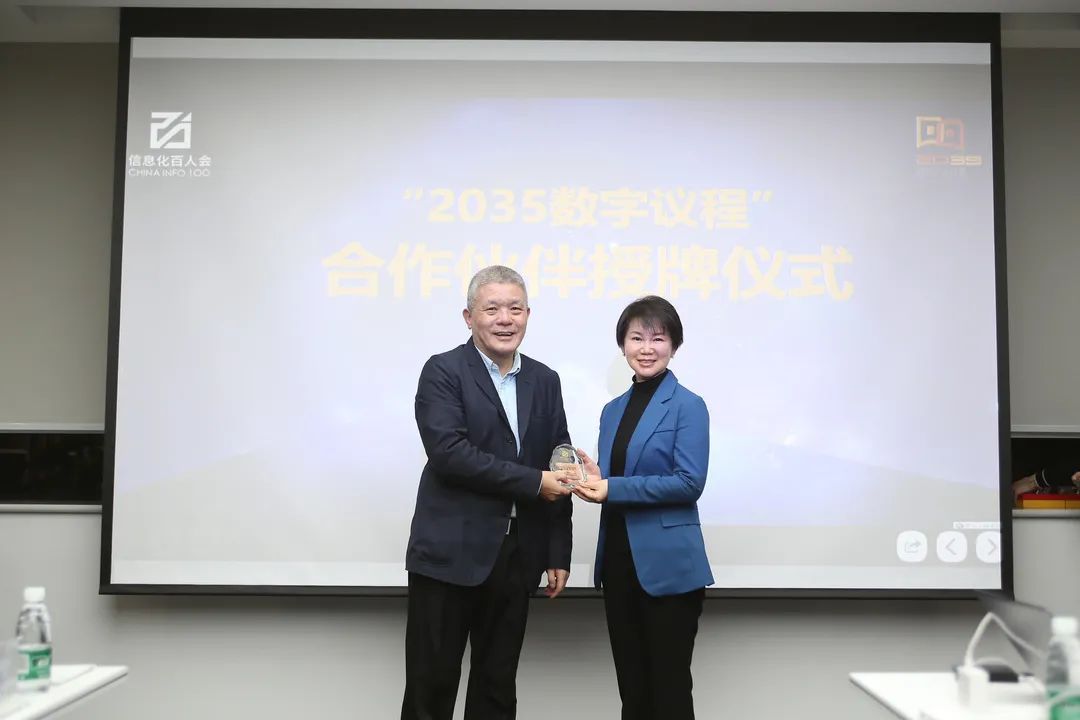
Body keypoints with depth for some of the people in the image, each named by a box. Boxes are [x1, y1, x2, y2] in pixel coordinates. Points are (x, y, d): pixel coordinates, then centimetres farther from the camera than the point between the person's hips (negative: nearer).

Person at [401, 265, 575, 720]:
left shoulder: (544, 381, 11)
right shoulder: (443, 372, -5)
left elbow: (557, 469, 12)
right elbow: (449, 453, -18)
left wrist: (558, 554, 8)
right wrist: (533, 482, -16)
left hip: (516, 559, 5)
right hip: (451, 555, -4)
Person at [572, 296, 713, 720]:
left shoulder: (688, 406, -7)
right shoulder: (613, 410, 13)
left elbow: (689, 482, -16)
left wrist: (611, 489, -17)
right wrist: (593, 481, -7)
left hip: (668, 565, -6)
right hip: (617, 561, 6)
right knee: (631, 686, 15)